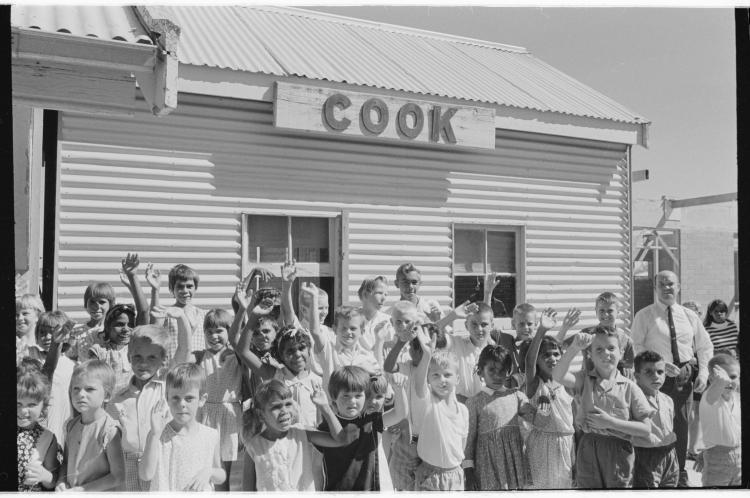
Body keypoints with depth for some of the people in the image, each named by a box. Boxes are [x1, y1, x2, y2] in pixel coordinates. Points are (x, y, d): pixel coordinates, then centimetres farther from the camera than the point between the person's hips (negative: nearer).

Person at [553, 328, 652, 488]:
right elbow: (558, 376, -18)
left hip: (619, 452, -1)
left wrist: (610, 422, -13)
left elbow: (646, 429, -3)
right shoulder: (584, 379, 3)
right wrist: (574, 348, -29)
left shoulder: (630, 388, -1)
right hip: (588, 449, 1)